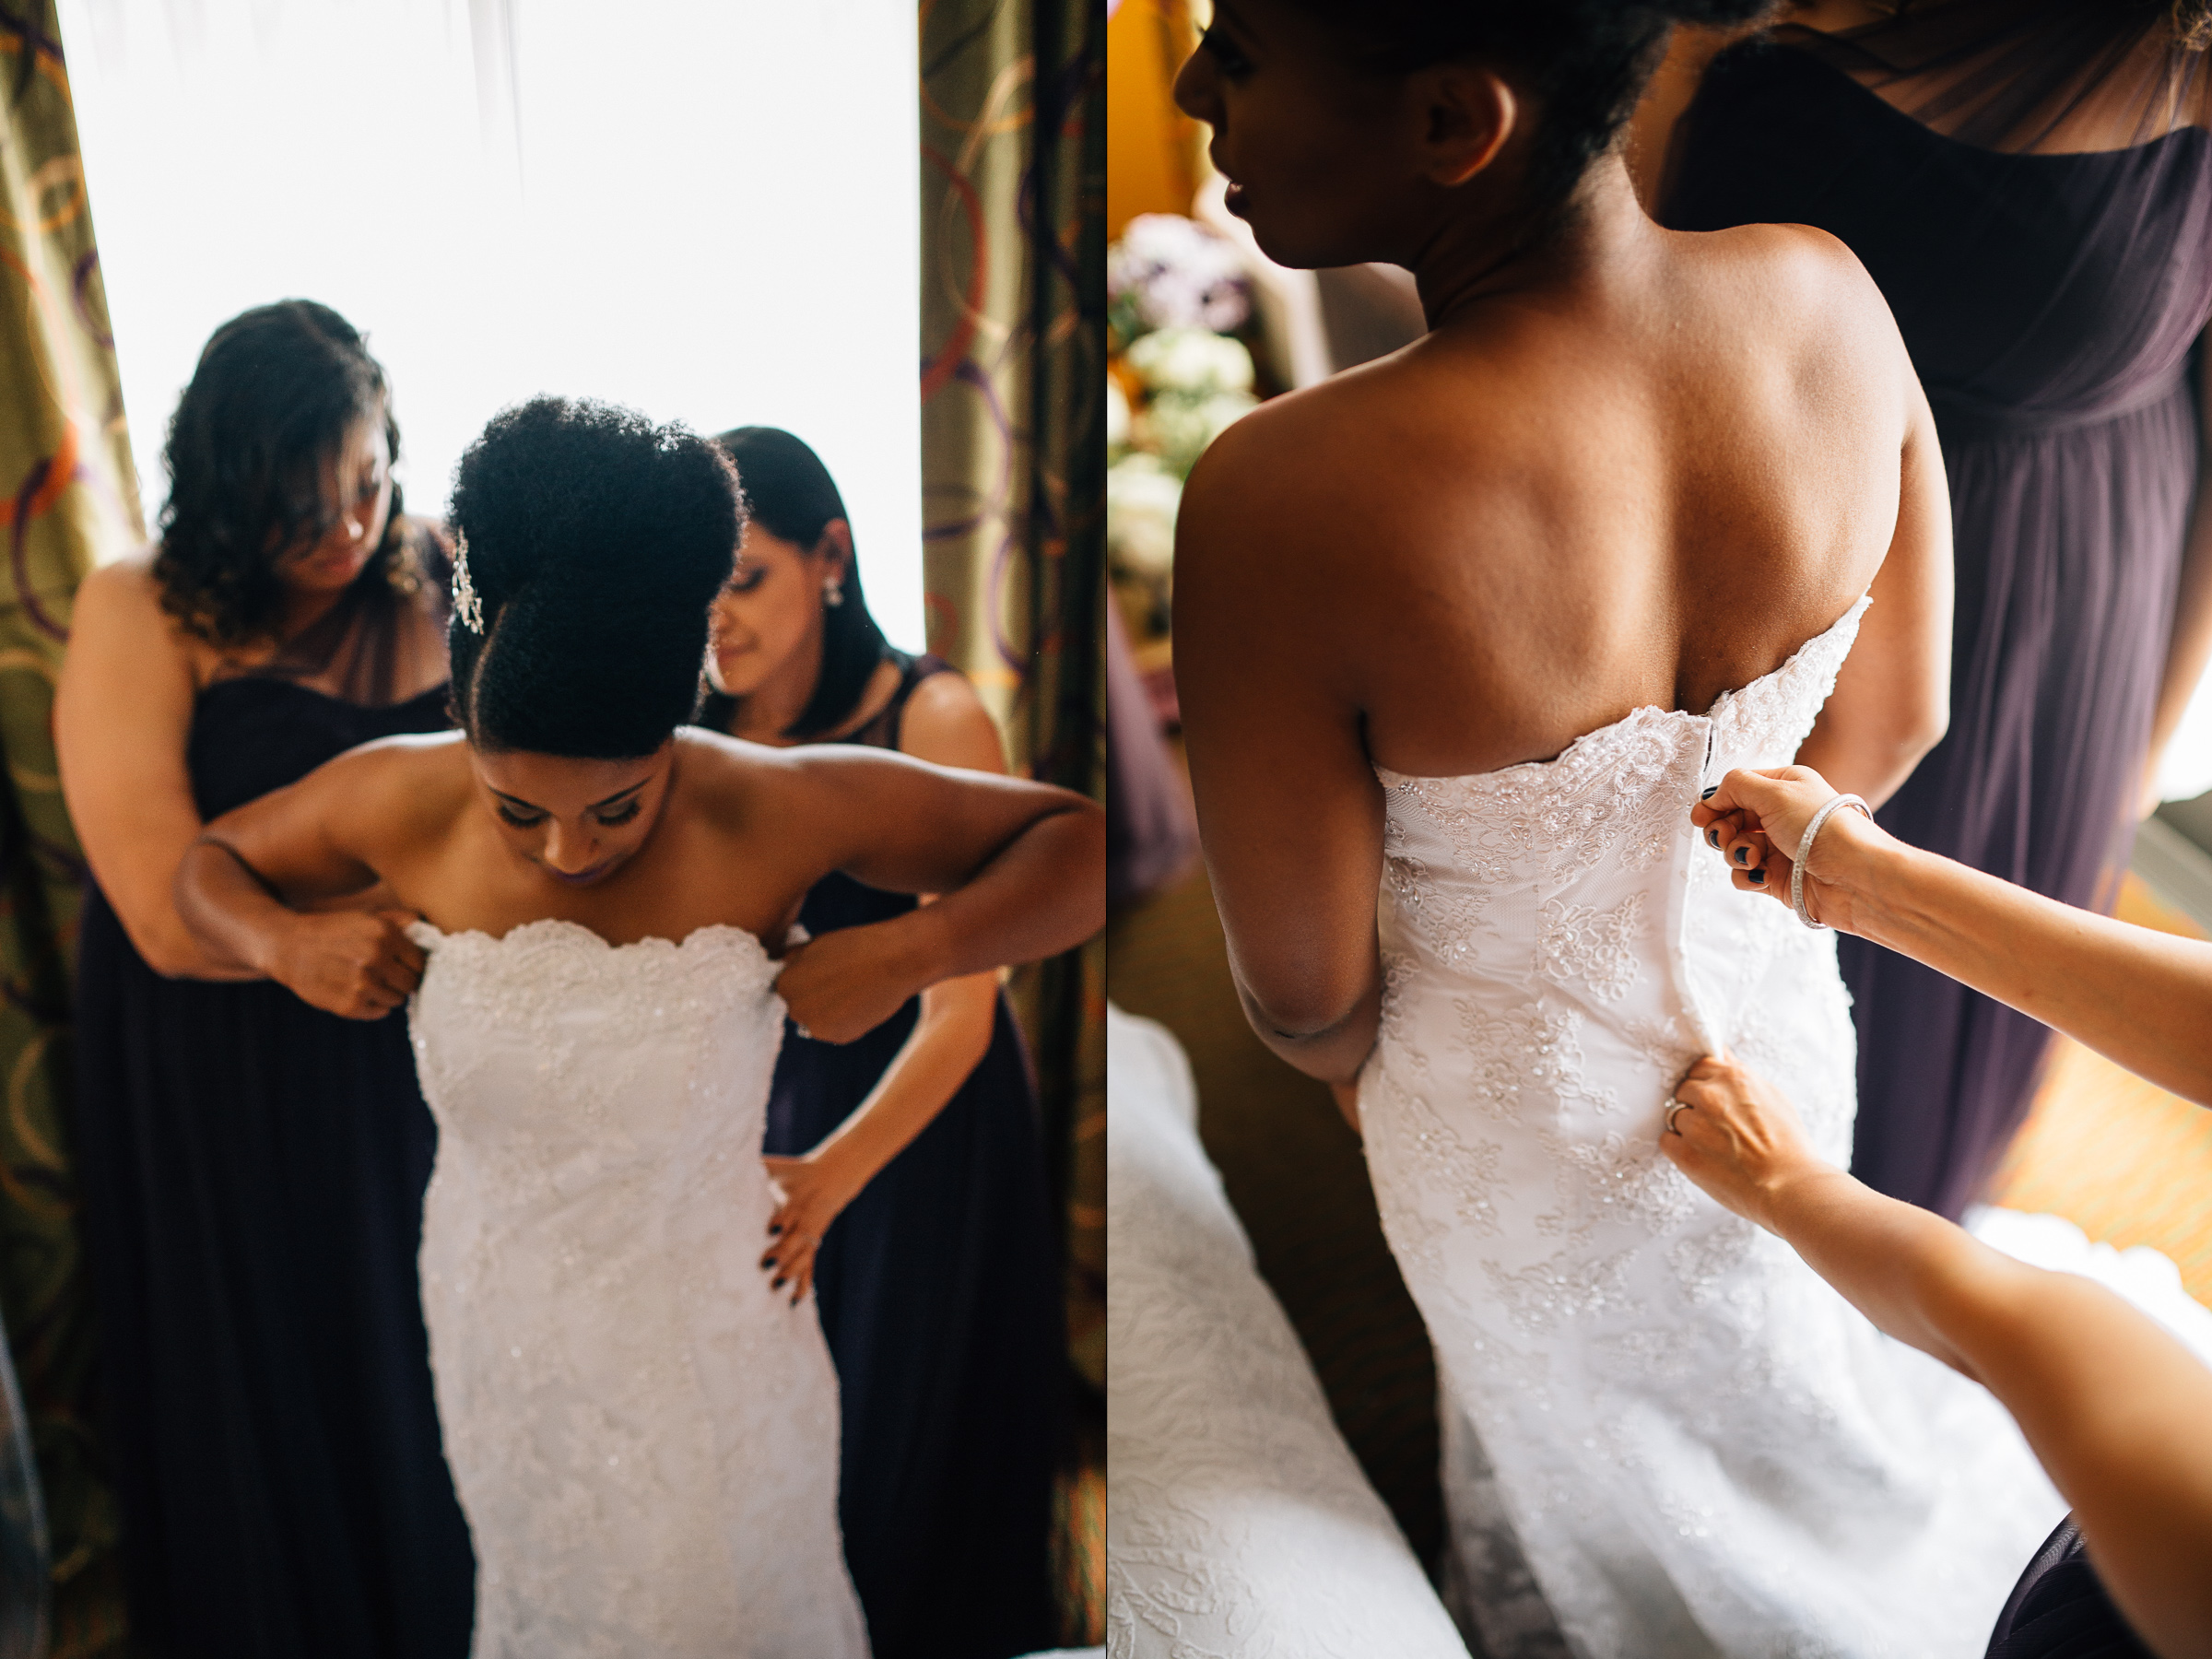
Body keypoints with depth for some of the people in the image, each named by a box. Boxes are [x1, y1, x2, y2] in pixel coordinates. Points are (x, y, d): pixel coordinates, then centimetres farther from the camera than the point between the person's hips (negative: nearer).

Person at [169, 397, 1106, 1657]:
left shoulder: (781, 814, -27)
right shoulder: (403, 804, -19)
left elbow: (1083, 842, -20)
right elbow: (211, 862, 2)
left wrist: (911, 951, -34)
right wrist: (284, 941, -20)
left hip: (702, 1326, -2)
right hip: (501, 1319, 3)